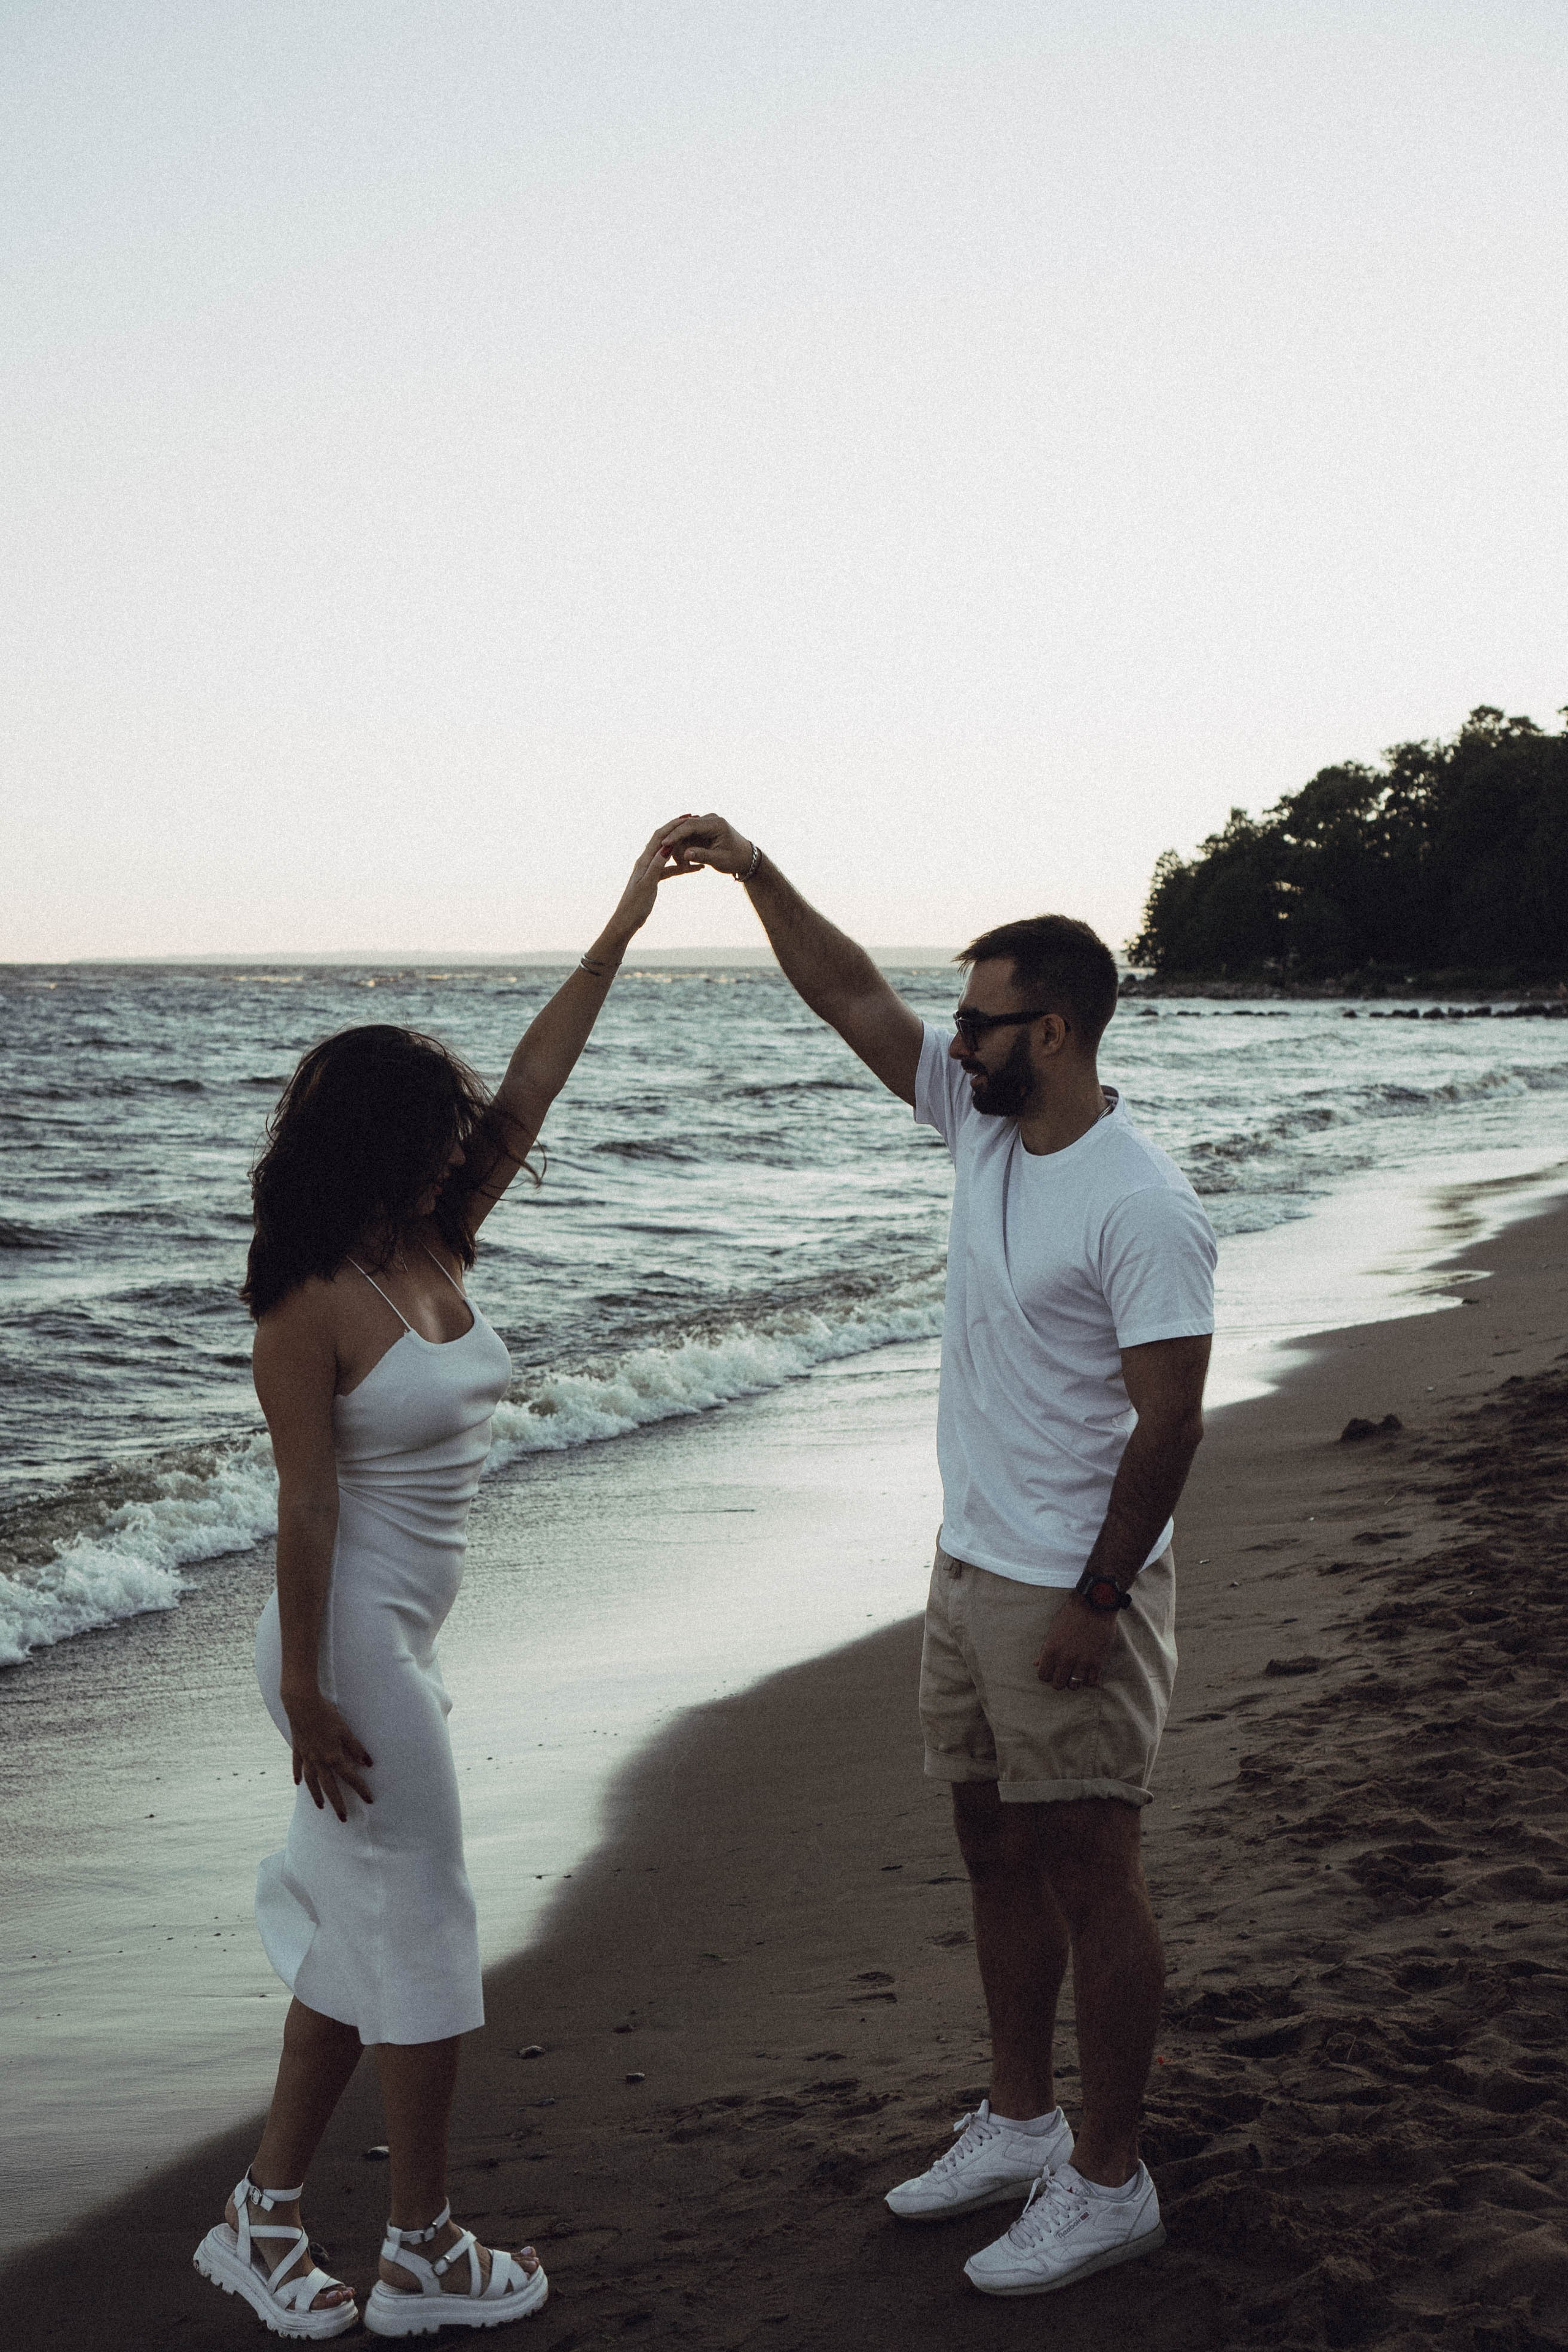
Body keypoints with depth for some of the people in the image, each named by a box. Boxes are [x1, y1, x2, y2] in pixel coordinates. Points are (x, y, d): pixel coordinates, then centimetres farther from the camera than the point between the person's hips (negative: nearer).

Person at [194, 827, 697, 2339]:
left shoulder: (435, 1252, 5)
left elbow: (530, 1090, 6)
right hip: (352, 1640, -9)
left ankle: (265, 2217, 27)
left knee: (358, 1932, 16)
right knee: (421, 1932, 2)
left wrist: (622, 928, 4)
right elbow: (307, 1505, -18)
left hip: (405, 1636, 9)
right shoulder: (312, 1307, -17)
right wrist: (308, 1692, -18)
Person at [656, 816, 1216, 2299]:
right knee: (997, 1855, 17)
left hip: (1072, 1597, -9)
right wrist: (754, 872, 3)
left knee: (1088, 1876, 1)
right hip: (970, 1567, 9)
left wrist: (1098, 1600, -20)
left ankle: (1108, 2183, 14)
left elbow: (1168, 1417, -21)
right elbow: (851, 1000, 10)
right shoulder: (984, 1129, 4)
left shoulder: (1142, 1206, -20)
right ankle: (1018, 2126, 32)